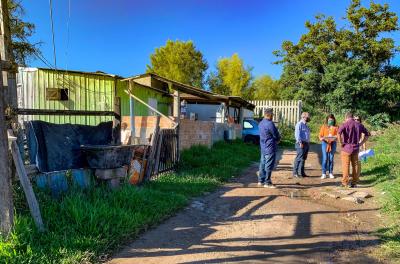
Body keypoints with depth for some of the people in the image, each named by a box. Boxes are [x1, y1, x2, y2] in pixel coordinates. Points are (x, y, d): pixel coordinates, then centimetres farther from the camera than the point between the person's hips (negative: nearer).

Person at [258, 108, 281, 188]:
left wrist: (276, 139, 10)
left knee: (263, 164, 14)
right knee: (269, 166, -2)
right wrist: (278, 139, 10)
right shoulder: (270, 124, -19)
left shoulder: (261, 123, 10)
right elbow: (277, 136, -13)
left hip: (263, 147, 9)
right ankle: (267, 182, 3)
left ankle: (261, 181, 21)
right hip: (270, 148, -9)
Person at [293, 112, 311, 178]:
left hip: (307, 143, 9)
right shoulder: (299, 124, -8)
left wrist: (308, 143, 17)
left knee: (304, 158, 11)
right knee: (299, 158, -9)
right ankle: (295, 173, -4)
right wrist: (300, 142, -20)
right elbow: (297, 134, -16)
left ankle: (301, 172, 17)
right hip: (301, 143, -9)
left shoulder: (305, 125, 19)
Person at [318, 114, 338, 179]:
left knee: (331, 158, 4)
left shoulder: (335, 127, 5)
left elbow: (338, 135, 1)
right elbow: (320, 135, 3)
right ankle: (324, 173, 0)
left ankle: (331, 173, 12)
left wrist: (335, 138, -21)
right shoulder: (324, 126, 6)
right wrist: (322, 138, -18)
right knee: (325, 158, -5)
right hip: (325, 143, -1)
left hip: (333, 143, 1)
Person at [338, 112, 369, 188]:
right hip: (356, 148, 4)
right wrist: (361, 143, 13)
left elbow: (339, 132, -25)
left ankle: (345, 183, 6)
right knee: (355, 165, 11)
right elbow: (367, 134, 15)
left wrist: (341, 143, -13)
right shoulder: (359, 125, 8)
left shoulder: (345, 124, -7)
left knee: (346, 166, 2)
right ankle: (354, 182, 17)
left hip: (346, 148, -4)